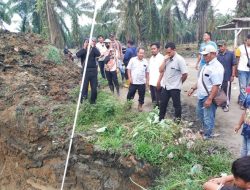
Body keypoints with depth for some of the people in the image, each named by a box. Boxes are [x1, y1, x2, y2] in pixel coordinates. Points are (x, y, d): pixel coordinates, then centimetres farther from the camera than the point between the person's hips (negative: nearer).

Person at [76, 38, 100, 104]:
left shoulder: (93, 50, 6)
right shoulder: (83, 51, 5)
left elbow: (98, 54, -15)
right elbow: (78, 55, -16)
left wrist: (93, 46, -19)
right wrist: (84, 48, -18)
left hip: (93, 70, 1)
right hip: (85, 71, -1)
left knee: (94, 87, 6)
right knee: (84, 86, -3)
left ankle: (93, 101, 21)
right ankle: (82, 101, 6)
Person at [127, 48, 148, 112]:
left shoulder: (145, 61, 3)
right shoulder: (132, 59, -4)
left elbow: (146, 71, 9)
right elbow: (129, 69, -2)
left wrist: (146, 79, 5)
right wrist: (130, 78, -9)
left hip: (142, 82, 2)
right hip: (133, 82, -2)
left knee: (142, 95, 10)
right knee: (130, 94, 6)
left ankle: (140, 105, 28)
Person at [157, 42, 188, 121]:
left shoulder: (180, 59, -16)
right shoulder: (166, 58, 5)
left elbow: (185, 74, -16)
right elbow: (161, 70, 2)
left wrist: (179, 83, -1)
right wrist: (165, 60, -10)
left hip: (174, 87, -6)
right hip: (165, 86, 6)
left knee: (177, 105, 9)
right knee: (162, 104, 15)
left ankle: (177, 120, 23)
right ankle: (160, 119, 29)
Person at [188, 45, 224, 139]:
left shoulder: (217, 67, -21)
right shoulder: (206, 65, 10)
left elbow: (216, 85, -26)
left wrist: (209, 99, -27)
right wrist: (193, 88, 18)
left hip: (209, 97, -10)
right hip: (201, 96, 10)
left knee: (208, 118, 3)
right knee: (200, 114, 24)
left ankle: (207, 136, 19)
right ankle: (205, 130, 44)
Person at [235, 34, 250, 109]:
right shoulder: (240, 48, -3)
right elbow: (237, 60, 1)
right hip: (242, 70, -4)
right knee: (243, 87, -1)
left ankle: (240, 99, 24)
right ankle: (243, 102, 6)